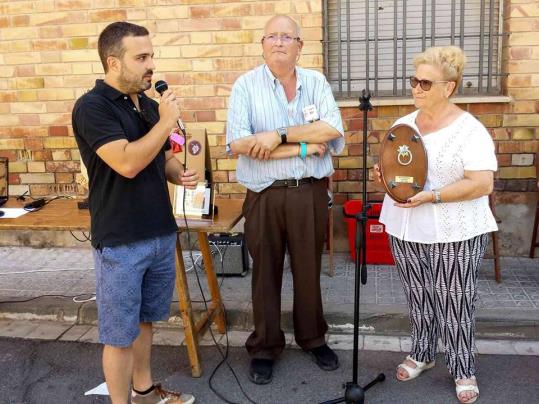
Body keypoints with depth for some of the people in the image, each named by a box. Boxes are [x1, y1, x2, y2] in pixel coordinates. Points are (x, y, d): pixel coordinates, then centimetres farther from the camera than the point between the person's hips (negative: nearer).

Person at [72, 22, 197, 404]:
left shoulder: (149, 105, 8)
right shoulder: (92, 107, -14)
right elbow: (127, 163, -27)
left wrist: (181, 173, -2)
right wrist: (166, 122, -18)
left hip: (161, 233, 7)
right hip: (120, 242, -7)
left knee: (145, 320, 21)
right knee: (120, 333, 6)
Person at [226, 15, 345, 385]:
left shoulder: (316, 82, 5)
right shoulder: (246, 85, -3)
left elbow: (332, 129, -10)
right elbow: (238, 143, -16)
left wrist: (279, 135, -19)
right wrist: (303, 148, -14)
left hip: (311, 193, 2)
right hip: (265, 196, -2)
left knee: (309, 269, 15)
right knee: (266, 273, 10)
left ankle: (313, 337, 34)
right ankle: (265, 347, 26)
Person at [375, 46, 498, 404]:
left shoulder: (470, 130, -11)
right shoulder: (403, 124, 8)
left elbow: (483, 184, -18)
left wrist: (431, 196, -25)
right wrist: (384, 172, -4)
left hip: (456, 234, -5)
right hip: (407, 230, 5)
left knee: (455, 304, 4)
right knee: (419, 298, 15)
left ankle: (463, 370, 21)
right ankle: (422, 353, 34)